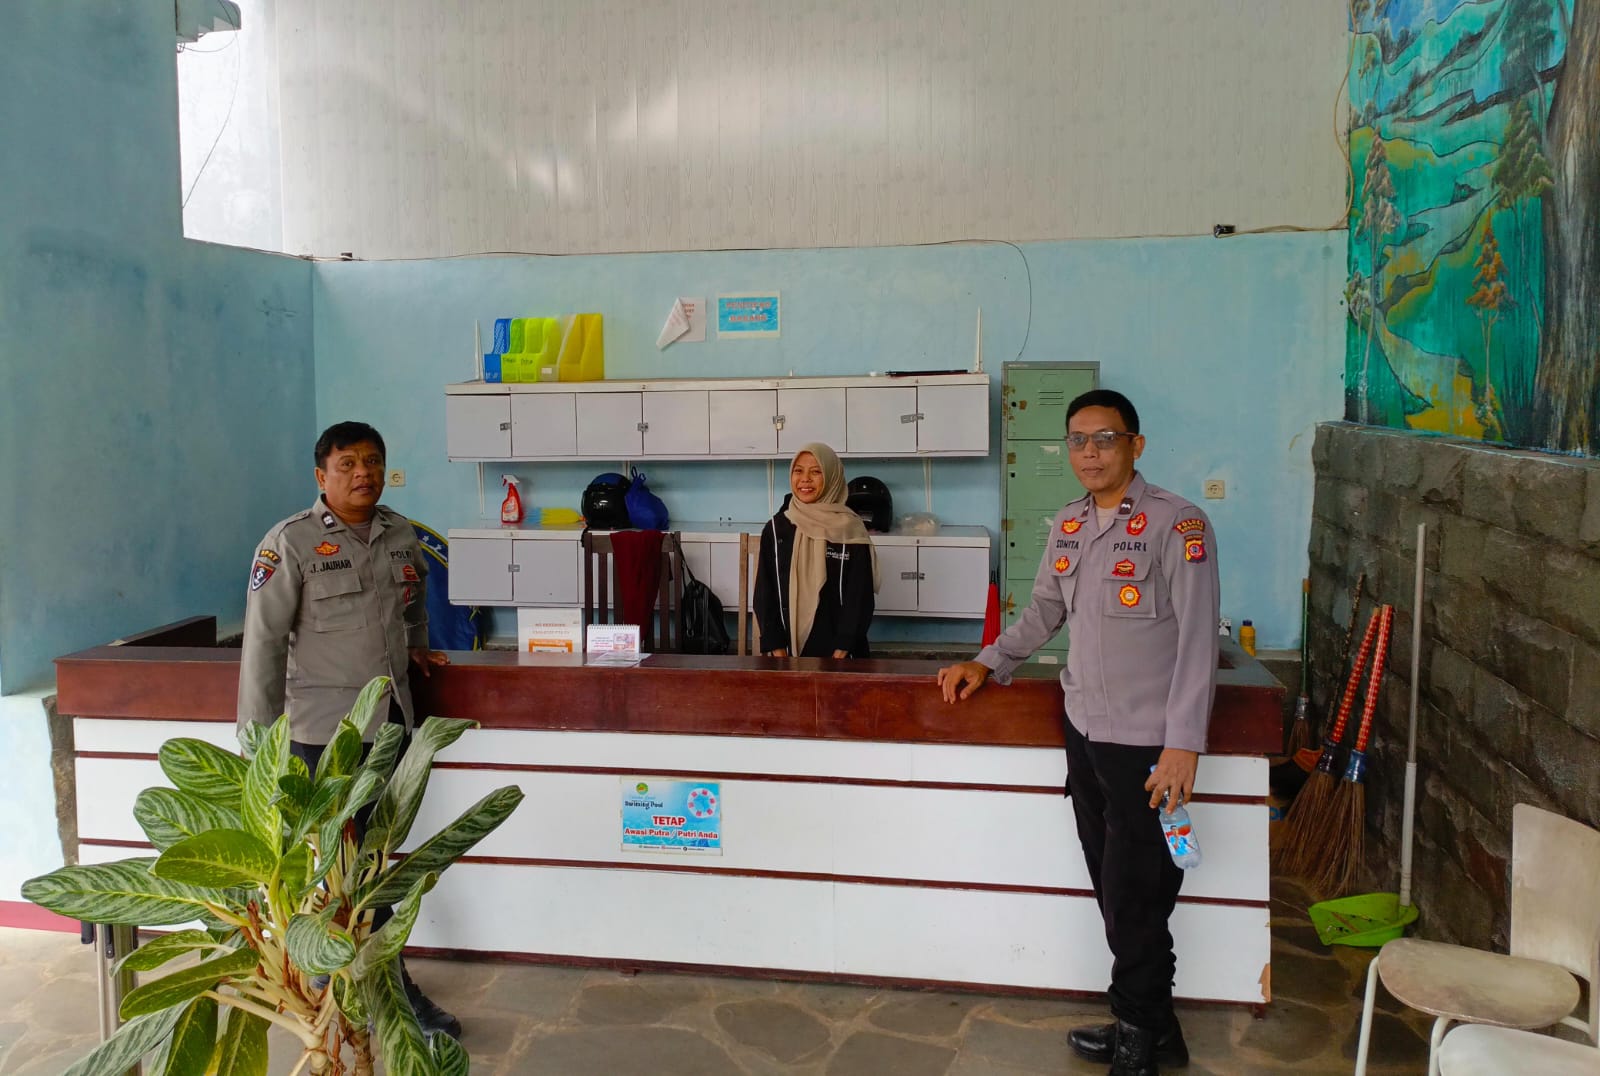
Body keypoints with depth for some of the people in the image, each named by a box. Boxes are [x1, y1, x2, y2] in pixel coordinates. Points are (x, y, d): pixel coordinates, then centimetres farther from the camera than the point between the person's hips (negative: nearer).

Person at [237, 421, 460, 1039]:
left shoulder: (402, 536, 8)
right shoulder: (291, 543, -10)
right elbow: (263, 642, -11)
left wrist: (416, 648, 18)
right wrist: (258, 739, -11)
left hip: (391, 719, 6)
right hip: (323, 726, -6)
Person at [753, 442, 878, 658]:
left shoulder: (850, 530, -4)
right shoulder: (775, 528, 3)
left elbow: (859, 598, -6)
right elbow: (764, 595, 1)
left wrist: (841, 653, -13)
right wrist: (777, 652, -7)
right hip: (788, 650, 2)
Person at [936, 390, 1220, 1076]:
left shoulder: (1177, 524, -11)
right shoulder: (1067, 526, 9)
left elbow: (1197, 639, -14)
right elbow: (1043, 613, 20)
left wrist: (1184, 743, -18)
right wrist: (987, 664, 7)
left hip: (1148, 743, -6)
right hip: (1084, 732, 6)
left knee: (1134, 902, 1)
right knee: (1114, 894, 14)